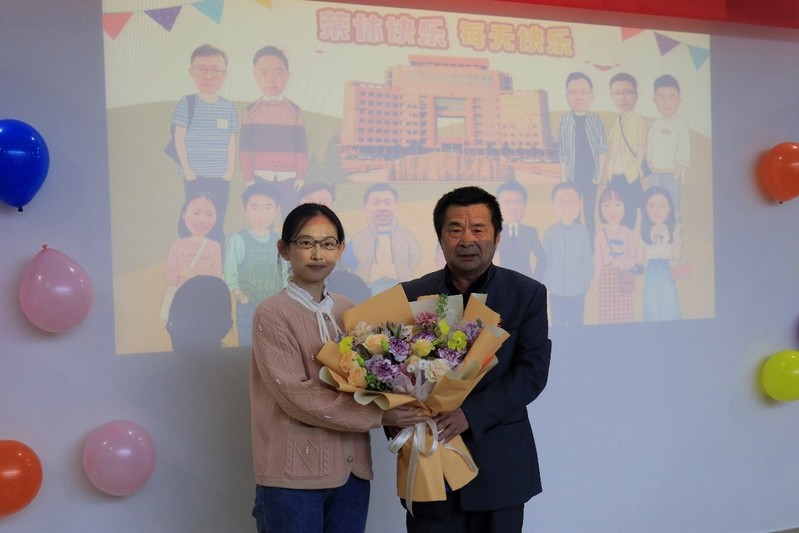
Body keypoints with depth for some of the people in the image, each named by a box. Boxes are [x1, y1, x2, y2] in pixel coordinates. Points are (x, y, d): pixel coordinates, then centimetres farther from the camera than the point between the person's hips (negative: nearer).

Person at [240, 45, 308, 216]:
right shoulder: (251, 111, 2)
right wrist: (248, 177, -1)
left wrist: (301, 175, 0)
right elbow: (246, 147, 3)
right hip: (261, 176, 0)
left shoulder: (295, 111, 3)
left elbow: (301, 147, 4)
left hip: (288, 176, 0)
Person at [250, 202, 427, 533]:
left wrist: (397, 408, -9)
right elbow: (295, 395, -15)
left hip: (351, 468, 5)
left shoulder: (347, 311, 10)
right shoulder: (272, 314, -7)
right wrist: (378, 415, -16)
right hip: (294, 473, -5)